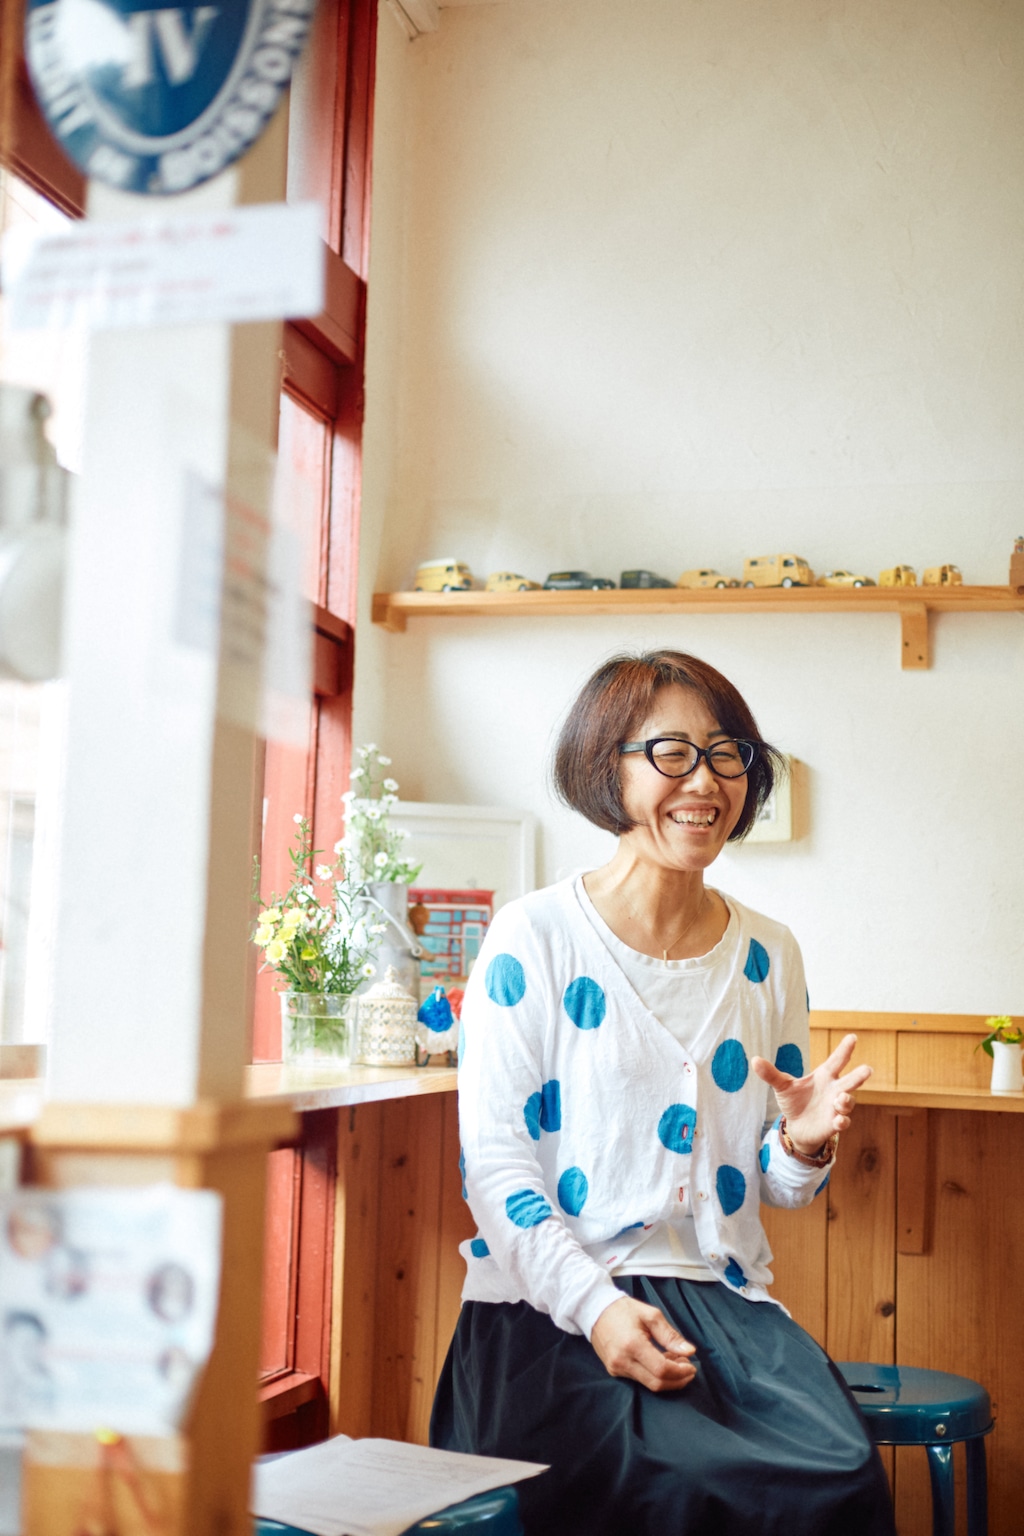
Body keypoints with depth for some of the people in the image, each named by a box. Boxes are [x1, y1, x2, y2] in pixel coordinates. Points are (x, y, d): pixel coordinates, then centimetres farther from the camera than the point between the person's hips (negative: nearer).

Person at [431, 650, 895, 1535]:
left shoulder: (769, 955, 12)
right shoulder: (535, 938, -2)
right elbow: (493, 1158, -6)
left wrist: (805, 1146, -5)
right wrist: (596, 1305, -19)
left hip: (724, 1291, 4)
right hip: (553, 1304, -4)